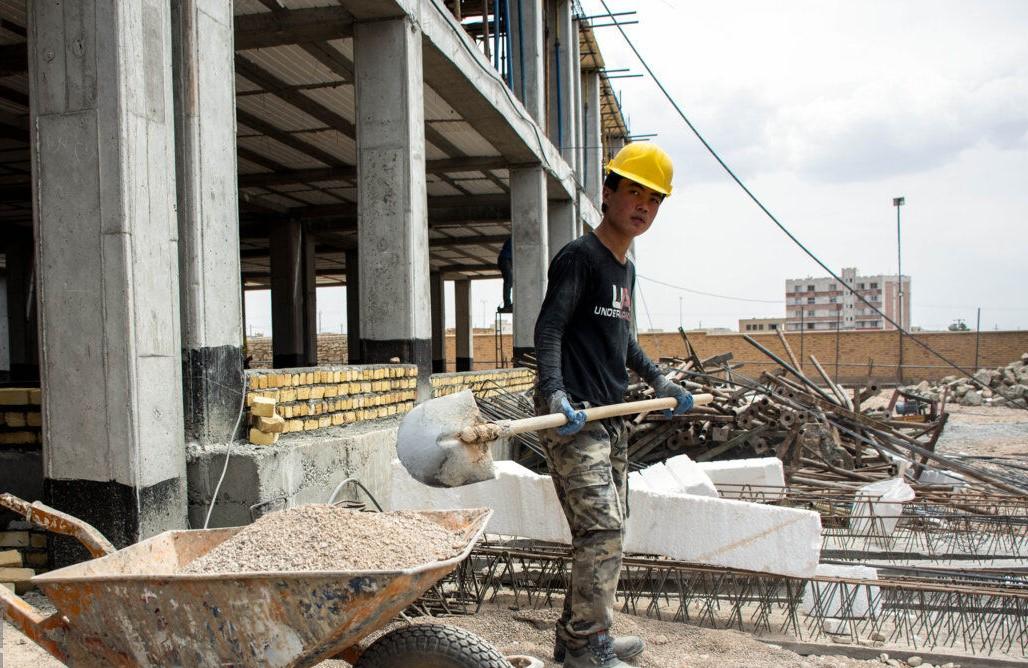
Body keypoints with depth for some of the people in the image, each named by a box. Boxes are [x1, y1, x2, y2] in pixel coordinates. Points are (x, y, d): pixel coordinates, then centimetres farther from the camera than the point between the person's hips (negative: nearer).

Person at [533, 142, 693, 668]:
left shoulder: (625, 269, 19)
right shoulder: (579, 257, -8)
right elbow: (548, 331, -17)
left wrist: (660, 383, 34)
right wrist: (555, 394, -31)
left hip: (611, 418, 9)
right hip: (573, 419, -9)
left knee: (604, 534, 13)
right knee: (601, 531, -11)